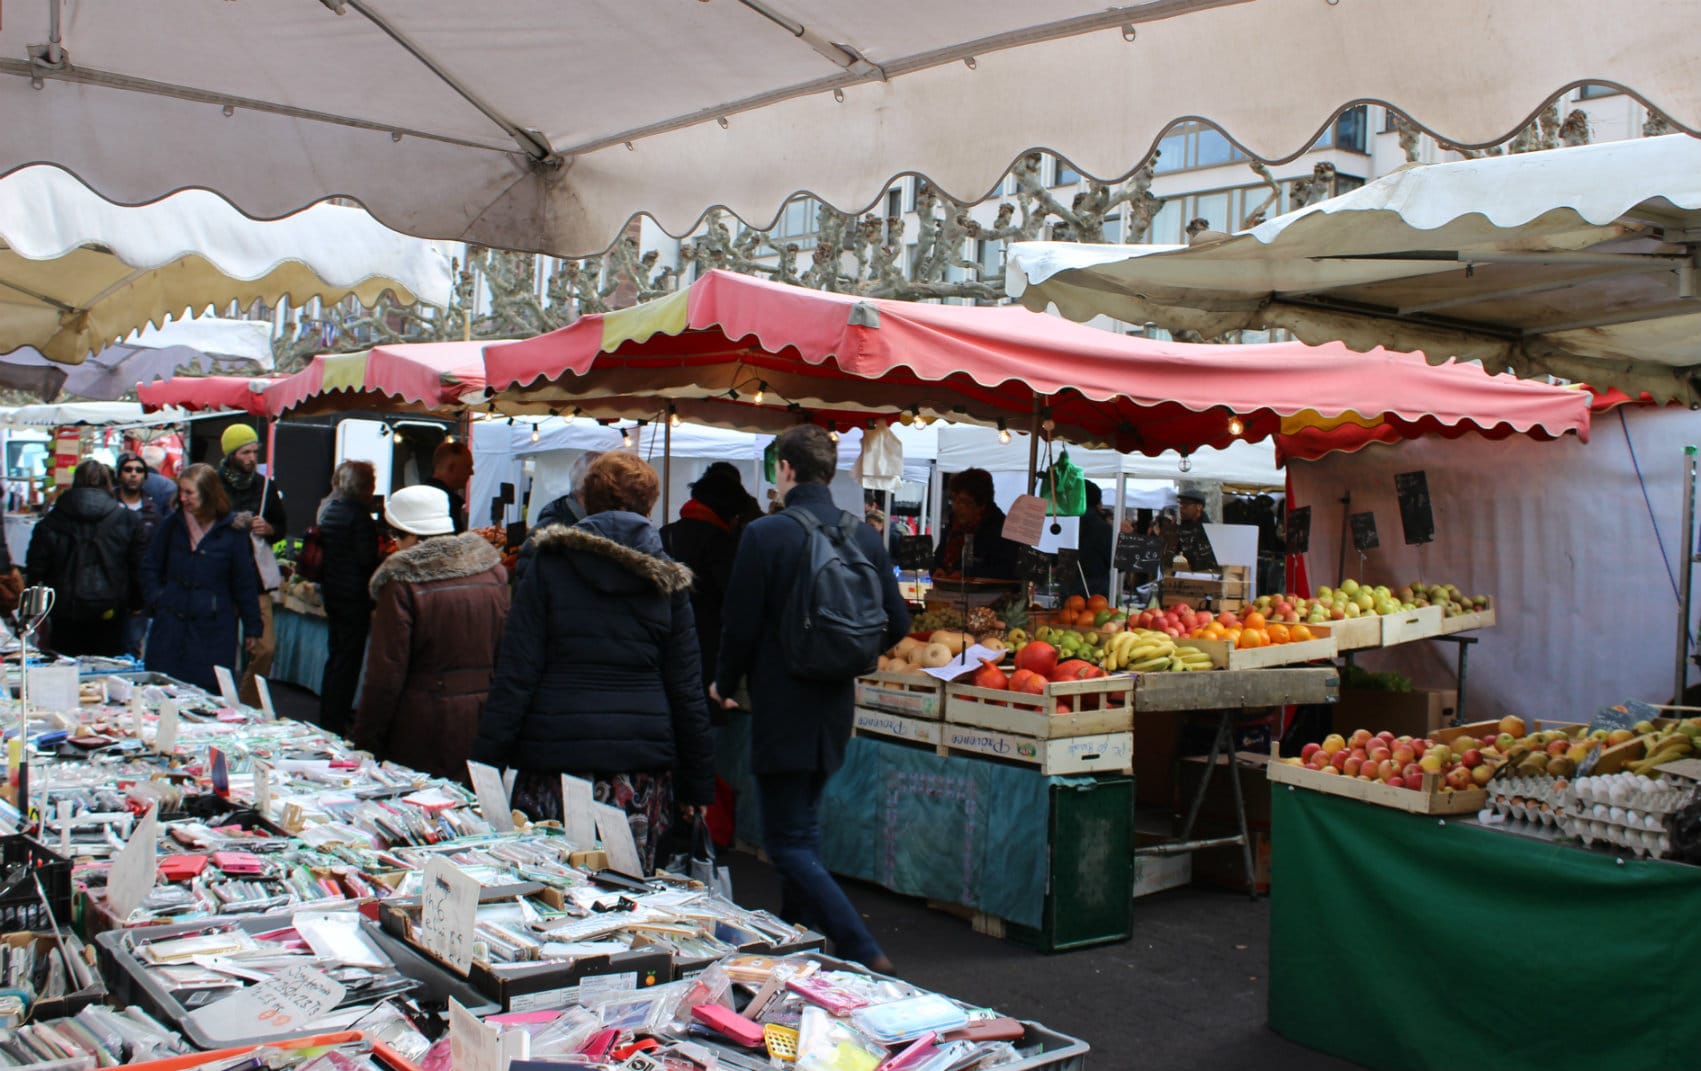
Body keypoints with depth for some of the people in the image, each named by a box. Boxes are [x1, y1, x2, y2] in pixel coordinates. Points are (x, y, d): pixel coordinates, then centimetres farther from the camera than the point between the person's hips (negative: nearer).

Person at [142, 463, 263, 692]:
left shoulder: (232, 530, -4)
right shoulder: (171, 525, 5)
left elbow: (245, 582, 0)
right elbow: (150, 567, 18)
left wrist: (252, 627, 2)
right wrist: (155, 598, 2)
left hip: (214, 629, -3)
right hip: (171, 624, 3)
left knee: (209, 692, -2)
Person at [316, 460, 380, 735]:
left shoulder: (328, 509, 10)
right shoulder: (357, 513, -16)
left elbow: (321, 551, 16)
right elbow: (367, 558, -19)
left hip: (331, 590, 9)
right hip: (354, 594, -9)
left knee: (335, 656, 19)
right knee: (348, 661, -2)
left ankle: (327, 719, 28)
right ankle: (335, 723, 0)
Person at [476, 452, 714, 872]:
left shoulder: (549, 566, 2)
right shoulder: (667, 581, 6)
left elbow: (515, 675, -2)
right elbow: (687, 690, 7)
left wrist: (487, 763, 2)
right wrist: (697, 785, 14)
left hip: (555, 762, -1)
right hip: (644, 772, 2)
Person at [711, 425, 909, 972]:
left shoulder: (764, 534, -14)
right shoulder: (865, 536, 2)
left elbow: (741, 626, -12)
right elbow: (896, 623, 5)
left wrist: (725, 686, 6)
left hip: (781, 707, -6)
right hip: (834, 707, 7)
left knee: (789, 843, -2)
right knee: (803, 829, 22)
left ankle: (864, 953, -11)